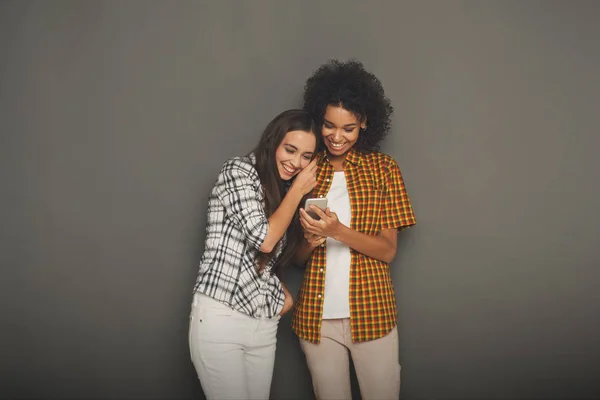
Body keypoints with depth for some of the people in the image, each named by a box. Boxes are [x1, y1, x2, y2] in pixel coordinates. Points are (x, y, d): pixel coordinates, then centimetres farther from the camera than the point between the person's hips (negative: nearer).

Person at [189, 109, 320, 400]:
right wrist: (298, 190, -6)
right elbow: (264, 238, -16)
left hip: (265, 322, 7)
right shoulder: (239, 171, -7)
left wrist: (283, 293, 7)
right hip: (220, 316, -7)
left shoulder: (283, 189, 16)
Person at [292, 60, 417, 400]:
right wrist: (311, 240, -15)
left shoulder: (383, 168, 1)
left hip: (371, 313, -1)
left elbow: (388, 249, -4)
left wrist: (337, 231, -20)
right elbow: (297, 255, 8)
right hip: (316, 316, 2)